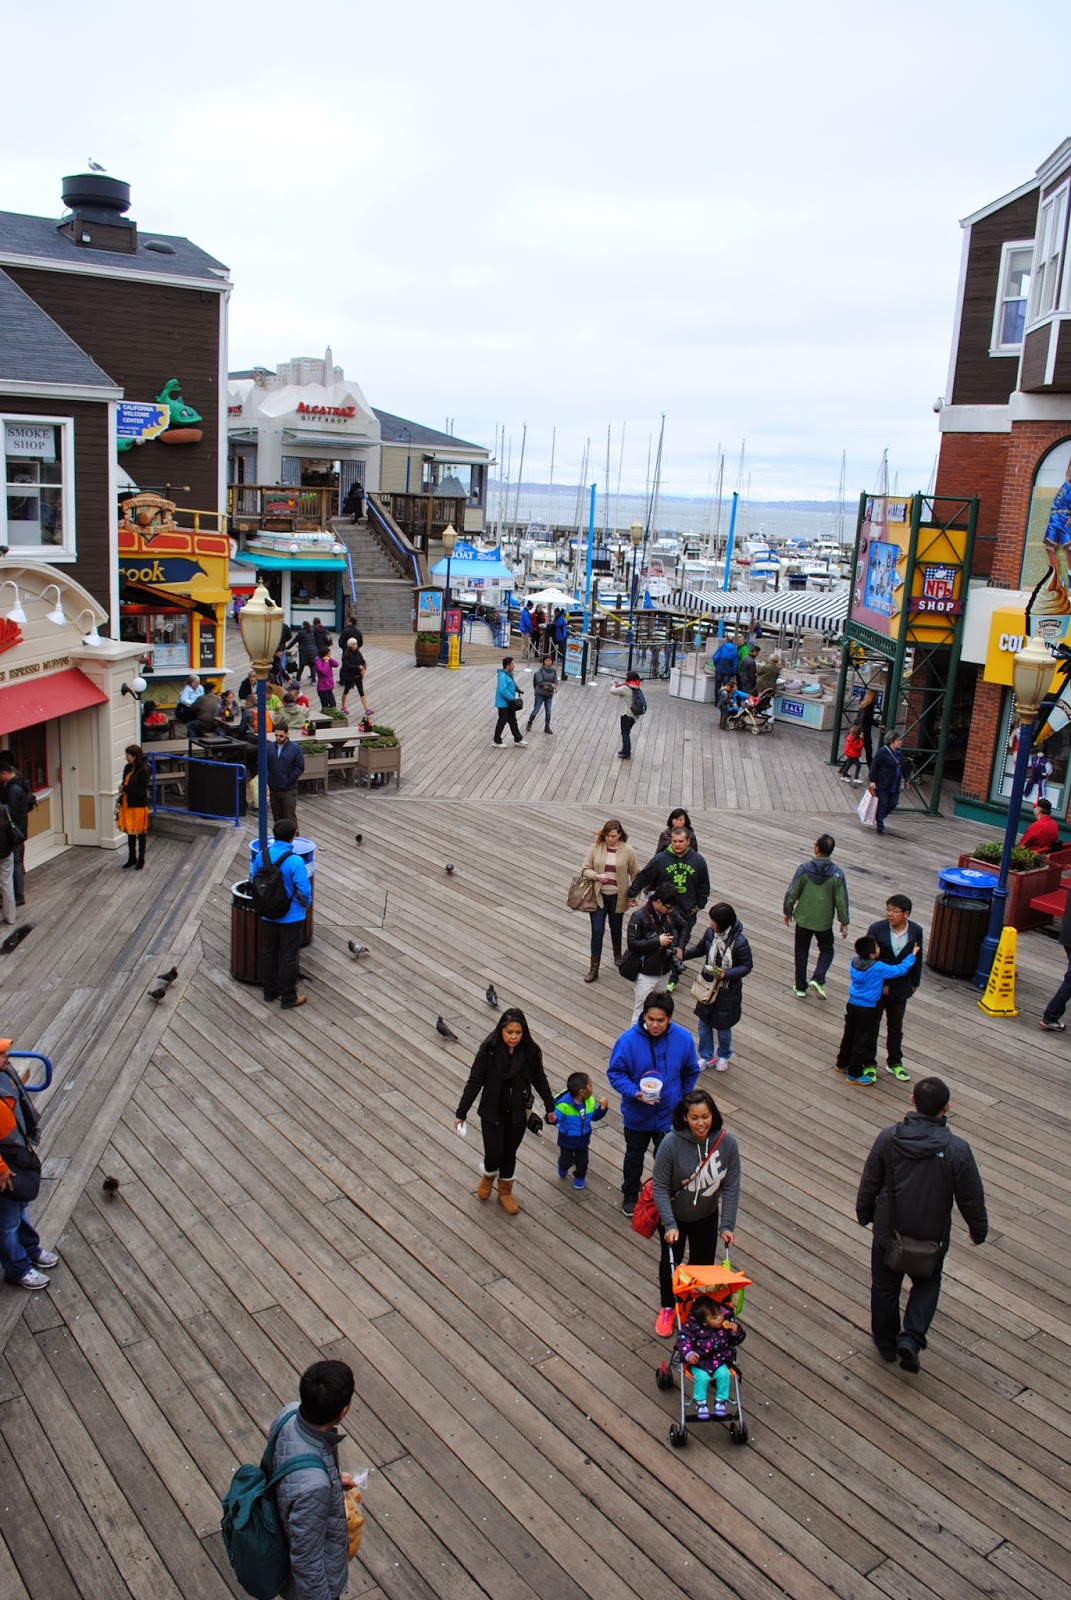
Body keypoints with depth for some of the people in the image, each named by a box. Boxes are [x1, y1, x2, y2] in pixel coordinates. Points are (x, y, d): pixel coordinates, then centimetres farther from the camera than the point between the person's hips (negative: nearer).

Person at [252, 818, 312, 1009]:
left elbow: (253, 879, 5)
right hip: (291, 916, -5)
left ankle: (269, 990, 34)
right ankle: (288, 998, 17)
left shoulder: (261, 856, -8)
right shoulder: (295, 861, -25)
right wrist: (306, 904, 1)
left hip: (267, 913, 5)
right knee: (289, 956, 7)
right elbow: (304, 890, -21)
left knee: (268, 951, 20)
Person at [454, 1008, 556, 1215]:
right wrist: (461, 1112, -9)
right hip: (492, 1114, -2)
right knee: (494, 1155, 1)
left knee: (509, 1154, 15)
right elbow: (474, 1082, -12)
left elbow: (539, 1079, 2)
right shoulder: (489, 1051, -19)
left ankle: (505, 1192, 39)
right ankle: (488, 1176, 37)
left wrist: (550, 1107, 12)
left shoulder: (529, 1052, -13)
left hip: (518, 1114, 2)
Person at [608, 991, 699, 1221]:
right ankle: (630, 1196, 48)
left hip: (670, 1115, 1)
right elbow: (615, 1073, -14)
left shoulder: (683, 1039, -18)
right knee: (634, 1157, 23)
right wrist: (635, 1093, -29)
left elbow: (690, 1073, 0)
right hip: (637, 1115, -1)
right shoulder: (628, 1040, -26)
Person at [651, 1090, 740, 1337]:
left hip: (706, 1217, 2)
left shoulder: (727, 1142, -24)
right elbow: (660, 1187, -22)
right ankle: (667, 1308, 45)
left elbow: (731, 1187, -14)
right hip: (674, 1216, -2)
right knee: (670, 1263, 19)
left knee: (703, 1265, 17)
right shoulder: (671, 1144, -32)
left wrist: (727, 1225, -16)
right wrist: (669, 1225, -26)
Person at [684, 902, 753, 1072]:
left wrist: (727, 974, -27)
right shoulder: (710, 933, -10)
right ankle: (706, 1057, 35)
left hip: (727, 992, -4)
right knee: (704, 1023, 15)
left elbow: (747, 966, -14)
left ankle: (724, 1056, 41)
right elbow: (699, 949, 9)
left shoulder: (739, 942, -24)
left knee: (723, 1027, 13)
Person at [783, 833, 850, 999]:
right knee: (826, 951, 20)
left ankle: (800, 988, 21)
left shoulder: (803, 869, -15)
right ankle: (818, 979, -1)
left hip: (803, 919, 0)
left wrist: (787, 912, 8)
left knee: (801, 953, 16)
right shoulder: (837, 874, -15)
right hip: (824, 922, 0)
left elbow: (791, 894, -9)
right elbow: (841, 901, -9)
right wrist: (844, 922, 4)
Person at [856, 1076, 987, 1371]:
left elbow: (869, 1183, -4)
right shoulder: (957, 1150, -21)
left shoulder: (888, 1138, -17)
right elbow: (972, 1198, -9)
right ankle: (911, 1338, 9)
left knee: (885, 1286, 21)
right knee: (927, 1285, 24)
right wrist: (978, 1231, 10)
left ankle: (886, 1343, 36)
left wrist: (864, 1214, 14)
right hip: (931, 1236, -1)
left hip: (888, 1232, 1)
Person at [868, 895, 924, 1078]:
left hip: (900, 988, 2)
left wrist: (914, 983, 7)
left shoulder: (916, 931, -8)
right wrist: (879, 984, -13)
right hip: (877, 987, -2)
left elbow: (917, 958, 3)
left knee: (895, 1027, 17)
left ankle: (894, 1062, 33)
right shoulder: (876, 929, -15)